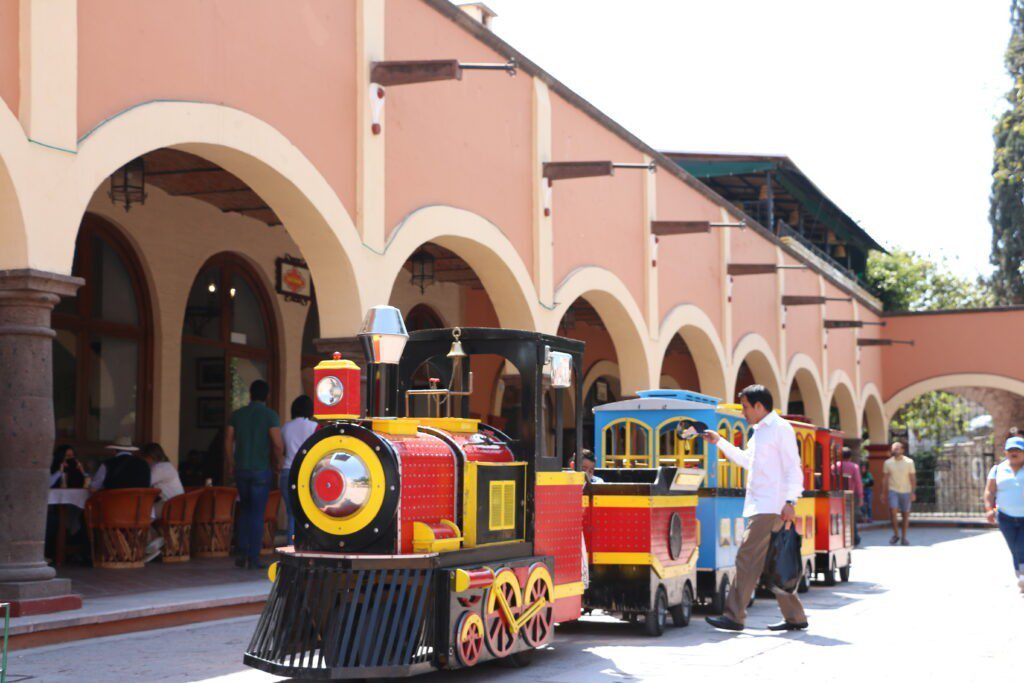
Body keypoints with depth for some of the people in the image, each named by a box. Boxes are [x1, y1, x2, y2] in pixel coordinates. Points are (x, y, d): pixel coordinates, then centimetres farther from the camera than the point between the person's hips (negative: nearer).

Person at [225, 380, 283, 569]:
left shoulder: (237, 414, 5)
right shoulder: (270, 415, -7)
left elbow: (228, 441, 3)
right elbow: (278, 444, -15)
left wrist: (231, 465, 13)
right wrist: (276, 462, 2)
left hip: (241, 469, 4)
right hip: (261, 470, -4)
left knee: (244, 511, 16)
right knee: (257, 513, 1)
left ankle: (242, 555, 12)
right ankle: (253, 558, 0)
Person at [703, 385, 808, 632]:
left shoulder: (780, 428, -9)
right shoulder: (759, 432, 19)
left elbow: (794, 468, -13)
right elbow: (748, 461, 34)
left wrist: (790, 502, -20)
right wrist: (720, 442, 34)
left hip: (770, 508, -9)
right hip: (759, 507, 9)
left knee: (747, 558, -10)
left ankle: (734, 616, -7)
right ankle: (795, 617, 15)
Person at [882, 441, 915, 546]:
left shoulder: (909, 462, 0)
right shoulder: (888, 463, 3)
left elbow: (913, 478, 1)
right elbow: (885, 478, 8)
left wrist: (913, 492, -5)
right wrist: (884, 493, 6)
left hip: (906, 491, 0)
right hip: (893, 490, 0)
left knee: (906, 514, 3)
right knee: (892, 510, -17)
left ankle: (904, 538, 13)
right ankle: (896, 534, 0)